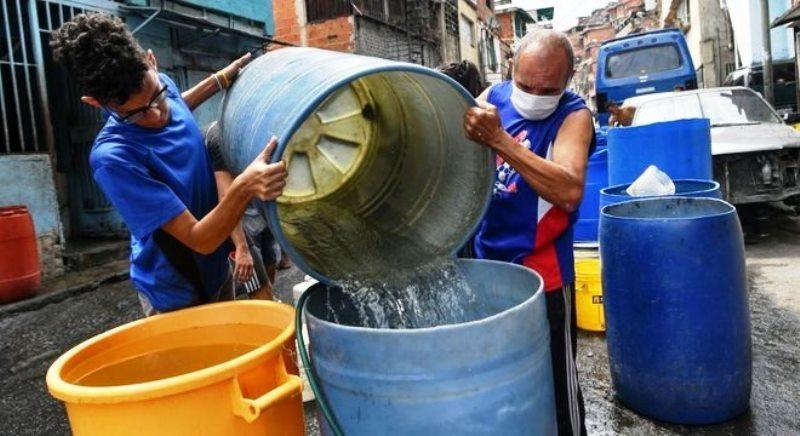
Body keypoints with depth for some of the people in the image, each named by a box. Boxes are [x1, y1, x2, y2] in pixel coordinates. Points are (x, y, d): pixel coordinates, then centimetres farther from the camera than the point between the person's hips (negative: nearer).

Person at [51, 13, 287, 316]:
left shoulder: (163, 86, -11)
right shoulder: (112, 157, -32)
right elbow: (201, 240, -32)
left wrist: (221, 79, 10)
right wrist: (245, 186, -47)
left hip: (218, 266, 7)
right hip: (176, 295, -7)